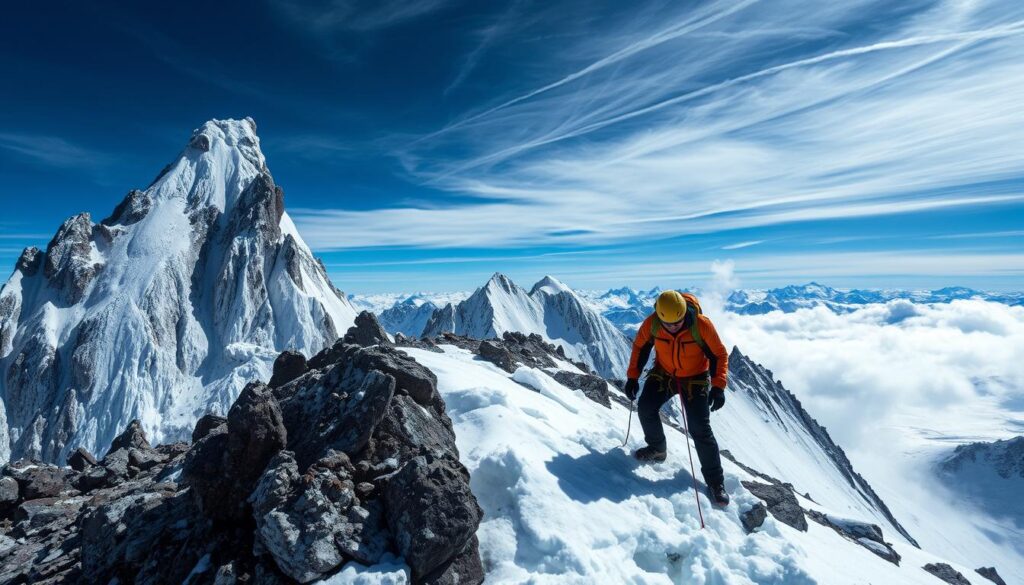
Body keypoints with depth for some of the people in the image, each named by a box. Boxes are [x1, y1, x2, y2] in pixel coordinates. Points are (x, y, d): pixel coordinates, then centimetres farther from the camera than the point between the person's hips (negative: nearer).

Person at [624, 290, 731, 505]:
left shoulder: (701, 324, -28)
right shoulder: (652, 323, -21)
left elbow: (719, 354, -14)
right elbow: (640, 347, -3)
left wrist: (718, 386, -22)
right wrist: (633, 377, -6)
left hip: (695, 379, -3)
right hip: (664, 374, 3)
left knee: (700, 429, -7)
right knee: (645, 408, -12)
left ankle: (715, 481, 10)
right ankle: (657, 449, 16)